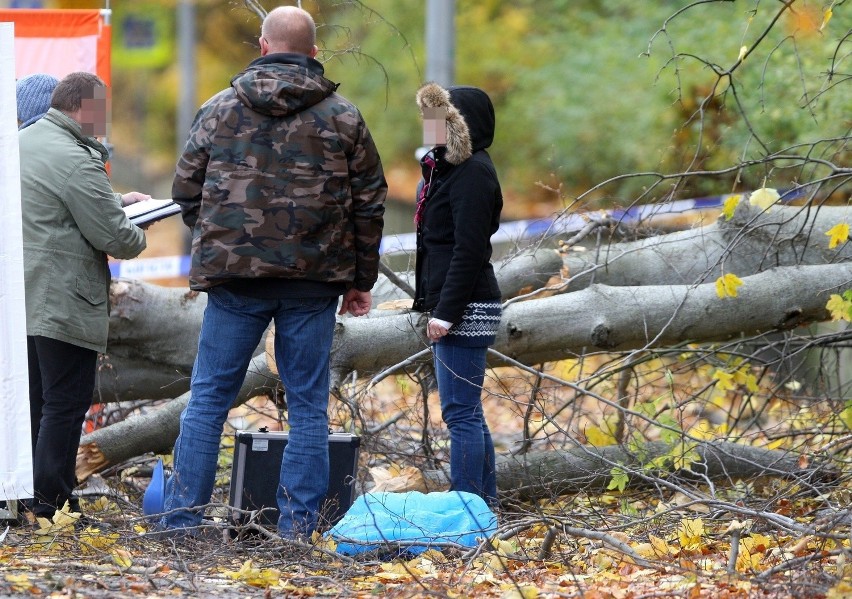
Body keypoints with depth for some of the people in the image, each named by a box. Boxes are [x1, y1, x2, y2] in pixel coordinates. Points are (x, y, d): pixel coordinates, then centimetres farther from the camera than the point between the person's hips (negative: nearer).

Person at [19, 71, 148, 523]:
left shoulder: (21, 142, 12)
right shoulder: (76, 162, -19)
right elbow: (115, 238, -18)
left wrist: (115, 201, 19)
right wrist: (138, 235, 4)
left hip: (21, 296, 9)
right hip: (62, 303, -9)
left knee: (35, 397, 16)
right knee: (67, 400, -3)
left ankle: (29, 492, 20)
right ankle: (50, 498, -2)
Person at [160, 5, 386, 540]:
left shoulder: (220, 110, 3)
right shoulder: (343, 118, 3)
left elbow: (187, 191, 7)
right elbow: (369, 202, 6)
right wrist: (361, 280, 14)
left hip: (234, 275, 0)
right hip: (314, 278, 0)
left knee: (209, 397, 6)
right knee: (308, 405, 6)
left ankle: (183, 515, 2)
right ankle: (298, 525, 3)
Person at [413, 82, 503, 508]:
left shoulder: (472, 172, -13)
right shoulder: (447, 167, 17)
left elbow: (469, 248, -19)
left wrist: (446, 311, -20)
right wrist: (432, 304, 18)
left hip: (465, 311, -11)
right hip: (450, 307, 11)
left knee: (461, 412, -9)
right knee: (467, 413, 14)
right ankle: (485, 503, 19)